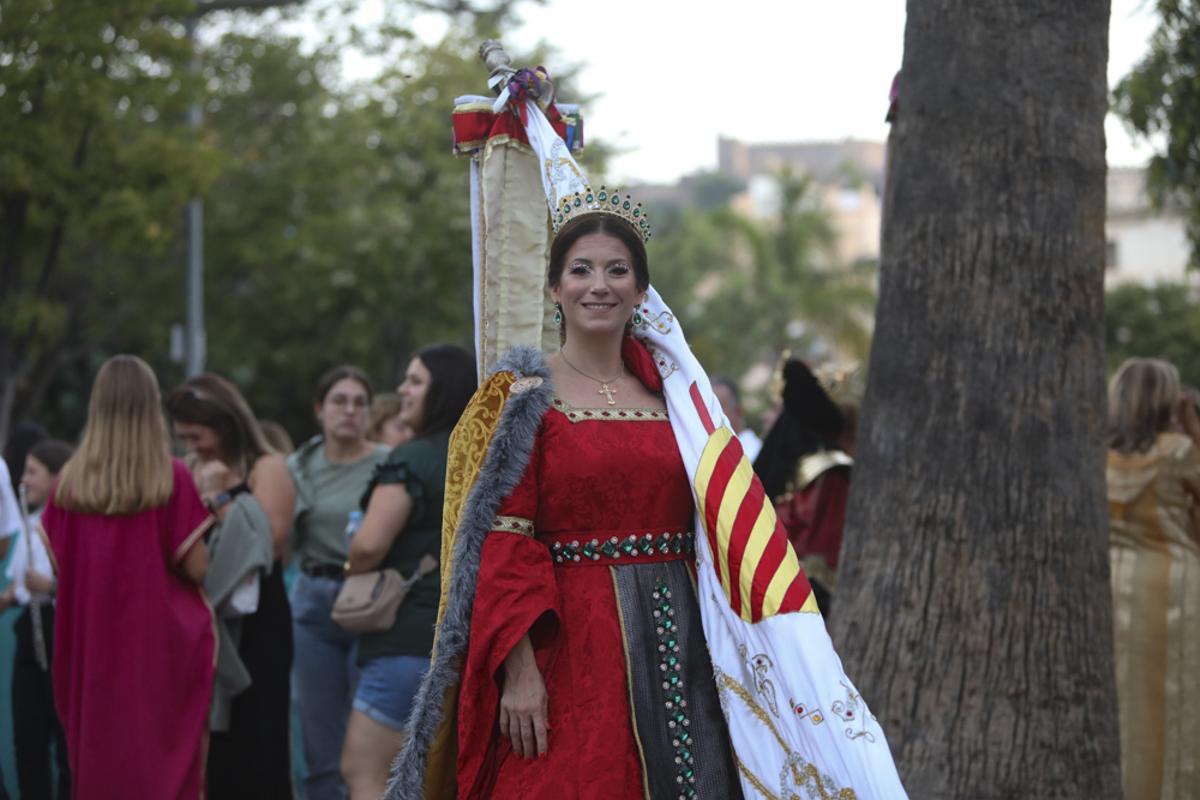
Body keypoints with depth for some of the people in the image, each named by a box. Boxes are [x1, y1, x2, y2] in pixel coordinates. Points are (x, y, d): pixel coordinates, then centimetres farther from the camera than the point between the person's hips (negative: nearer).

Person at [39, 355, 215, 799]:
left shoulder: (70, 480, 0)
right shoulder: (172, 477, -9)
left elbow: (59, 563, 5)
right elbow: (197, 568, -9)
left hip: (91, 644, 3)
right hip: (160, 641, -3)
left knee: (97, 761, 11)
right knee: (164, 761, 3)